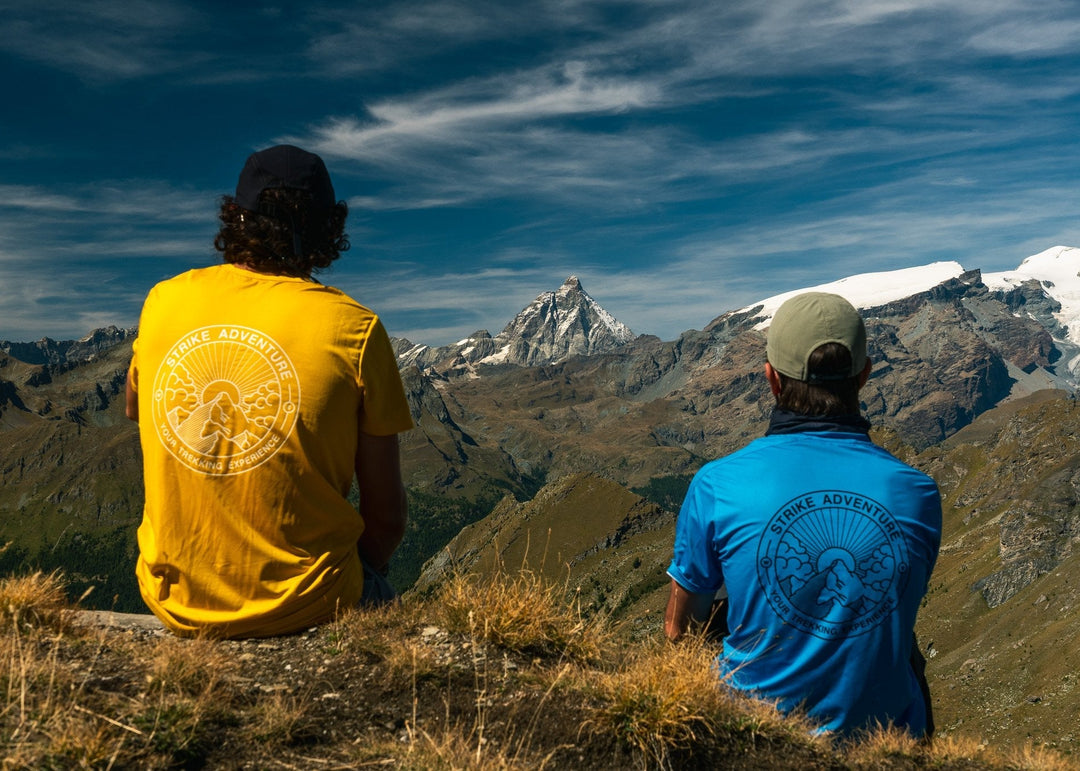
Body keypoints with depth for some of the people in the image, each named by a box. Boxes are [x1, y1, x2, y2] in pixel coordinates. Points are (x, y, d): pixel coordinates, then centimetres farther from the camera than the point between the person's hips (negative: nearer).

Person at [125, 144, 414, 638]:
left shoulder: (163, 303, -5)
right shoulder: (353, 329, -15)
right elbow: (386, 520, -10)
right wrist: (361, 584, 11)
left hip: (175, 603, 4)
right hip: (302, 606, -3)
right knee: (379, 596, 29)